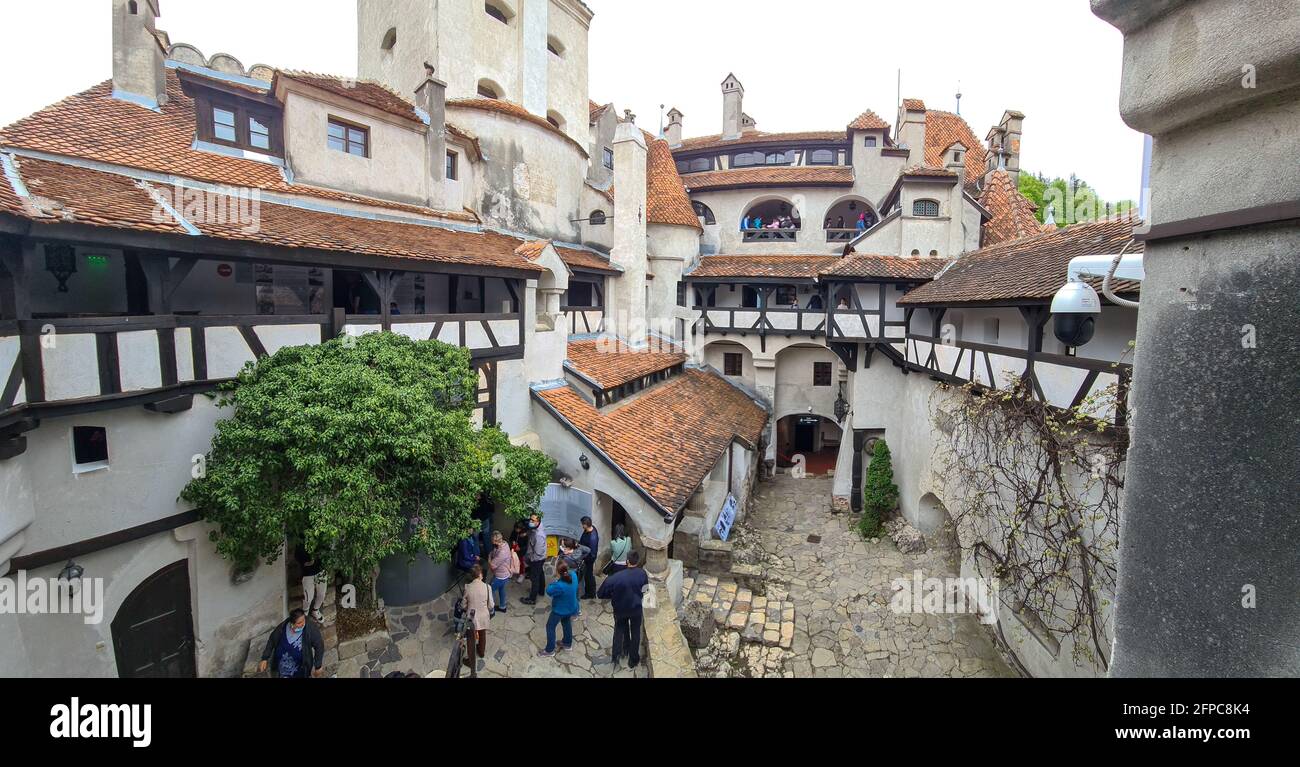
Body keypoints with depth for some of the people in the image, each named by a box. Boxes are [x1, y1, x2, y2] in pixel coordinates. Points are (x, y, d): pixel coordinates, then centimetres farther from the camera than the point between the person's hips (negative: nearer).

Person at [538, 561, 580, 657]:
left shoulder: (560, 586, -41)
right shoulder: (573, 575, -22)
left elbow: (549, 591, -22)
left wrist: (557, 579, -20)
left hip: (560, 610, -6)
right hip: (570, 607, 7)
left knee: (550, 627, 16)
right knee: (567, 624, 30)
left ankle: (550, 650, 30)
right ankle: (567, 643, 49)